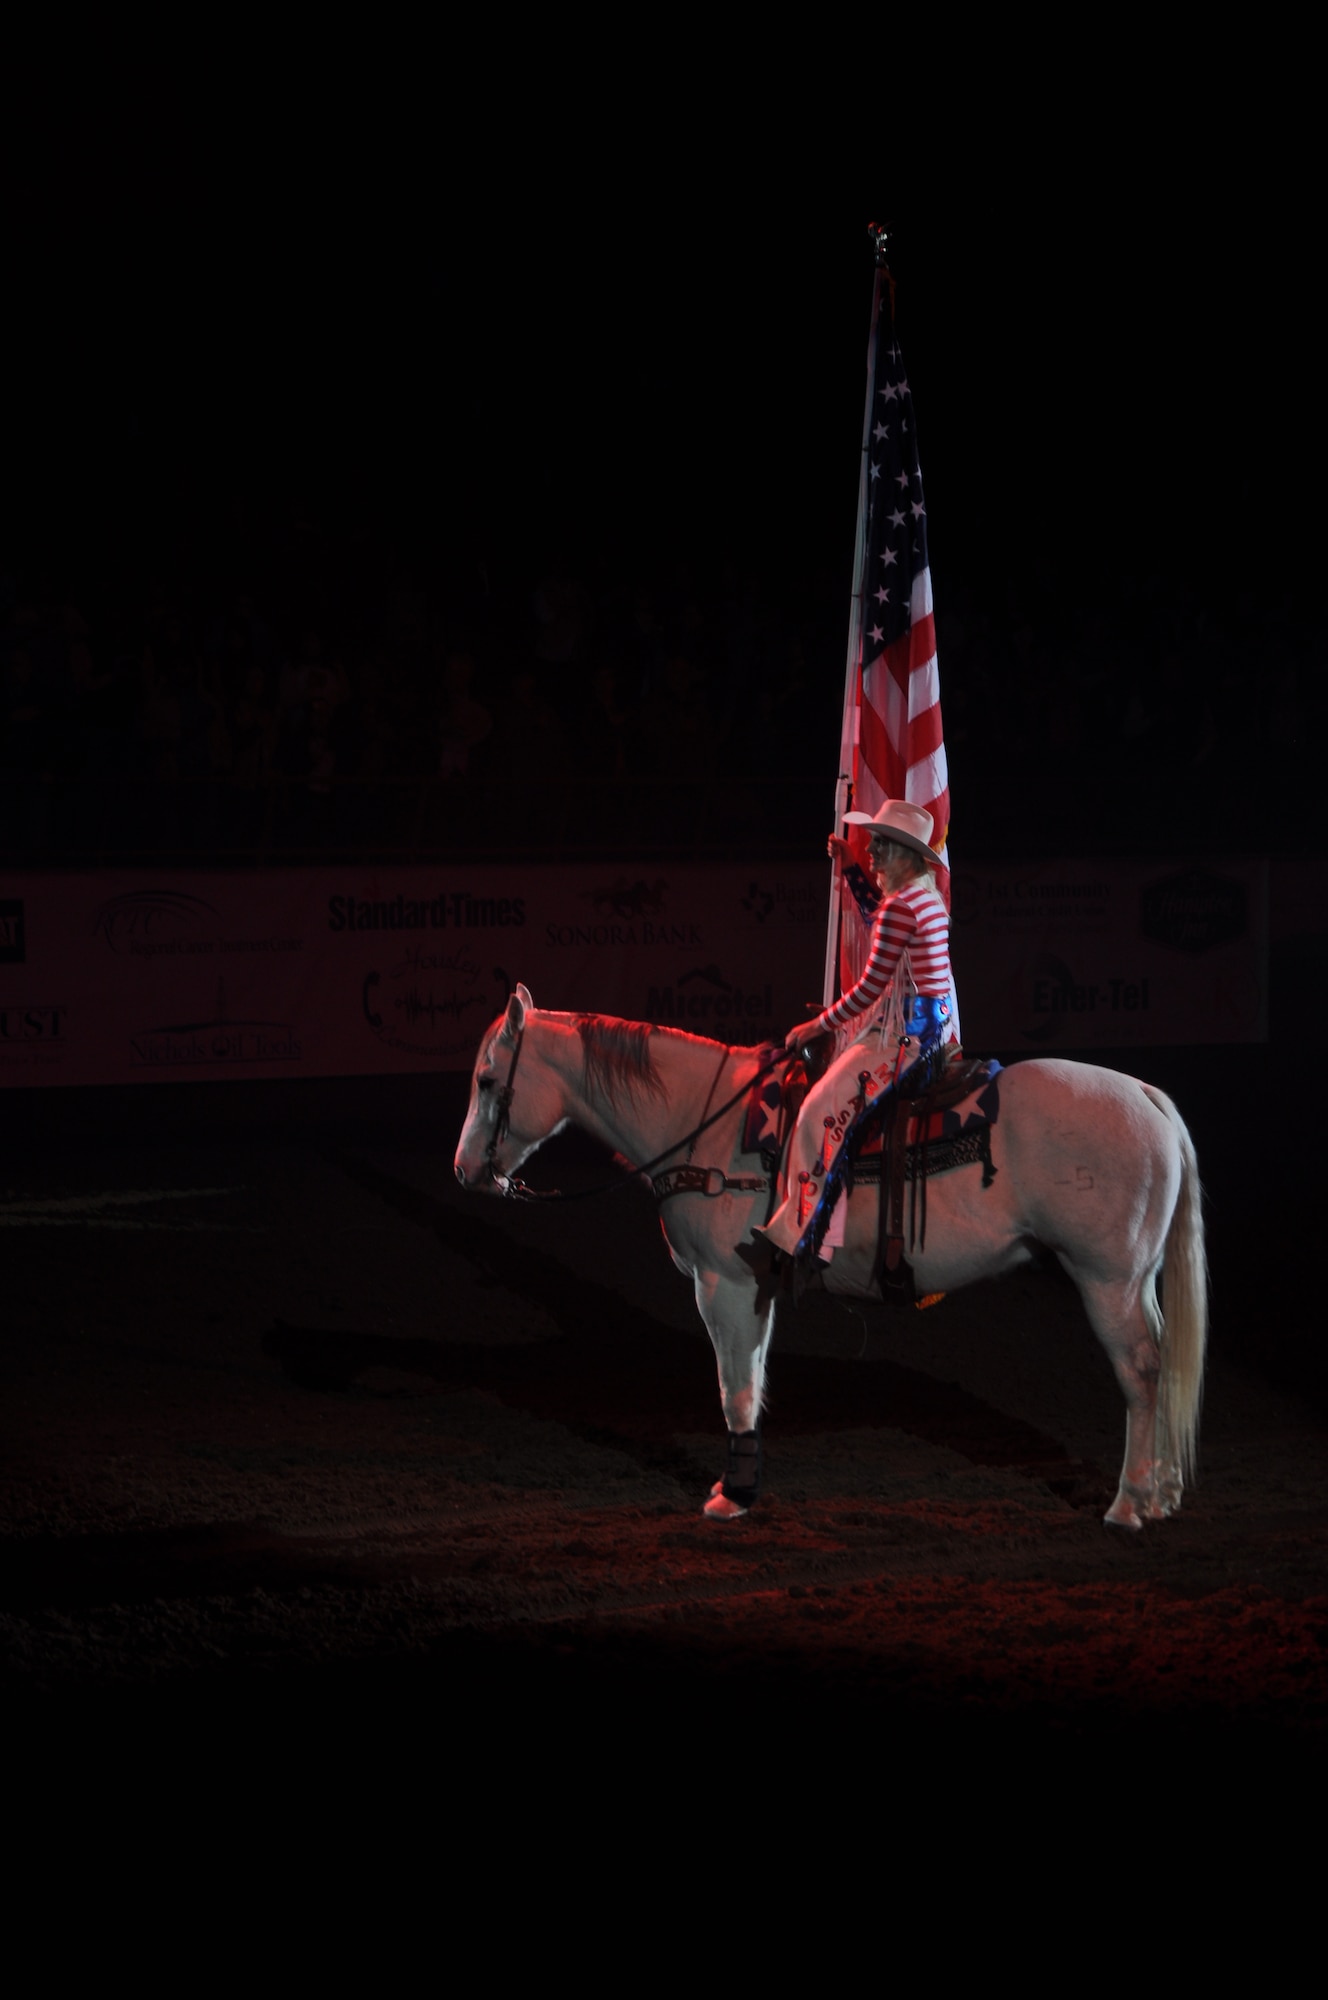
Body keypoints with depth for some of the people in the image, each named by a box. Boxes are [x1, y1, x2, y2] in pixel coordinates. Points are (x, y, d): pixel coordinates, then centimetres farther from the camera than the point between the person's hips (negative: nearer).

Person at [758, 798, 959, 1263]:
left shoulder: (900, 905, -18)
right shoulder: (926, 897, 12)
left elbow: (870, 987, -17)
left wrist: (819, 1026, -7)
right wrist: (851, 870, 31)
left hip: (904, 1033, -11)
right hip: (937, 1027, 11)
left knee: (825, 1109, -8)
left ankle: (810, 1228, -9)